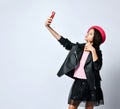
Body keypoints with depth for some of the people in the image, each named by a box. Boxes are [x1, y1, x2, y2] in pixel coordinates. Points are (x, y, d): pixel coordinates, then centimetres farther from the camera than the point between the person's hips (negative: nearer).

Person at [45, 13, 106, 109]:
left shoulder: (97, 52, -3)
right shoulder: (78, 47, 5)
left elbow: (97, 67, -17)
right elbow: (63, 41, 3)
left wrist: (93, 51, -18)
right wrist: (48, 27, -2)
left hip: (91, 84, -2)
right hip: (78, 83, 2)